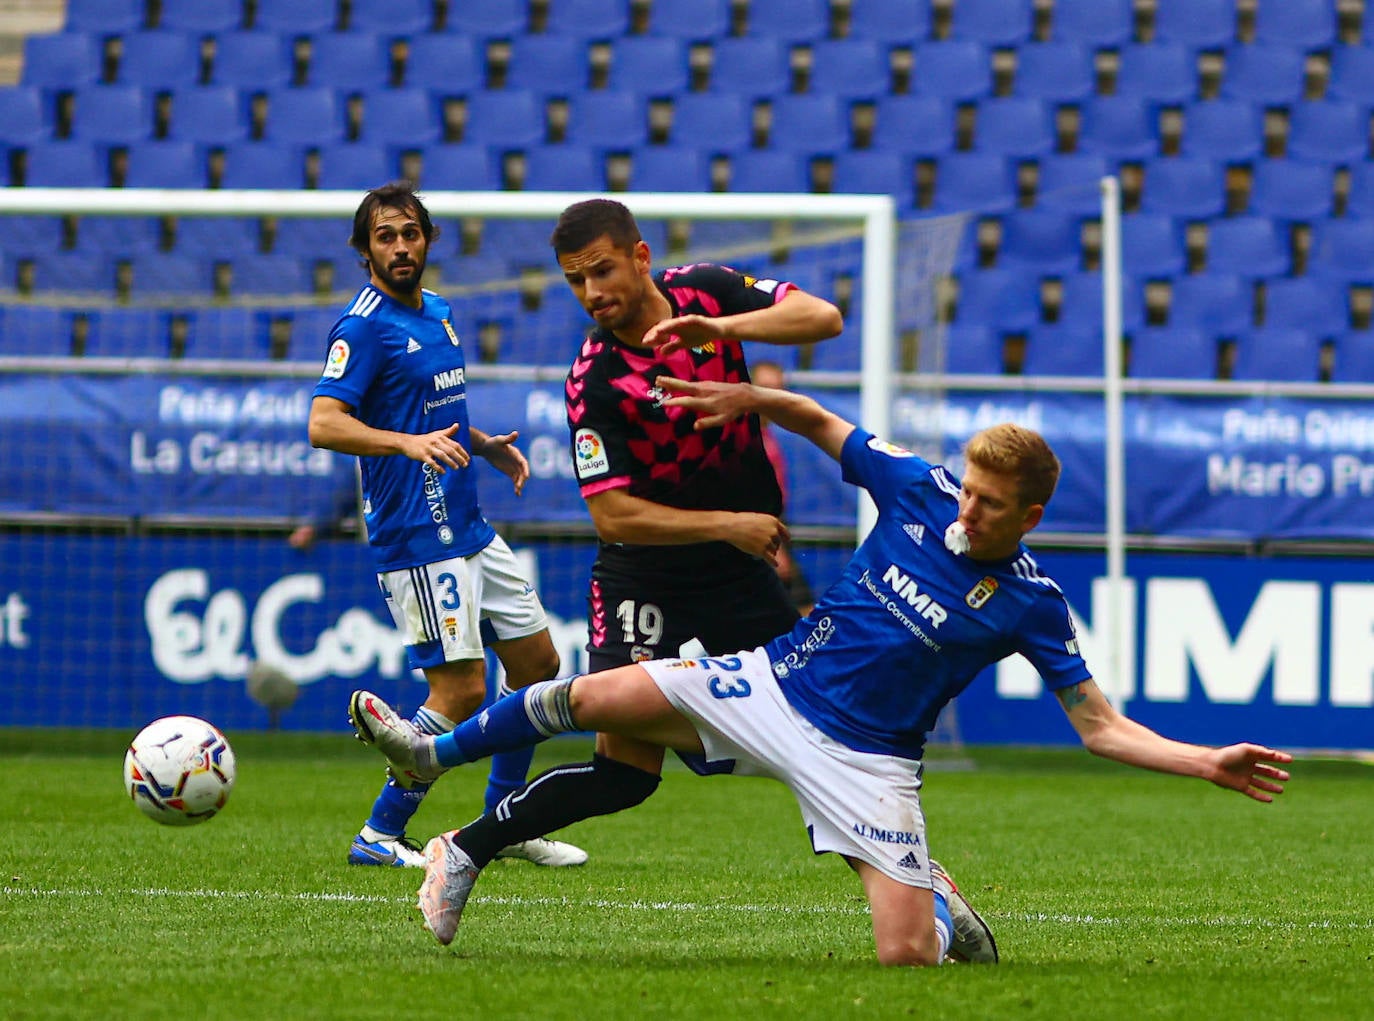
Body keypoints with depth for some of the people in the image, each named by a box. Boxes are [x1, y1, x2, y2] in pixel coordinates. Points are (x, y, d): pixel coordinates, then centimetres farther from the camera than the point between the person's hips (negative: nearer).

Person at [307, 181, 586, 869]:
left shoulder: (437, 313, 14)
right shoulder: (365, 326, -13)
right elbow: (324, 424, -23)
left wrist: (485, 445, 13)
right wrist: (410, 442, -36)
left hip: (469, 528, 9)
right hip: (418, 540, -9)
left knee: (537, 662, 13)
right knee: (461, 690, -11)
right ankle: (379, 837, -2)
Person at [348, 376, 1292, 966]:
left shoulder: (1031, 605, -12)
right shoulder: (920, 488, -6)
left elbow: (1102, 727, -9)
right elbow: (818, 421, 8)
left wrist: (1210, 763, -23)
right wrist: (749, 398, -9)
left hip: (864, 757, -3)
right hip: (776, 683, 3)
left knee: (906, 953, -18)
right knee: (597, 696, -7)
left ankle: (945, 906, 22)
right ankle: (435, 756, 17)